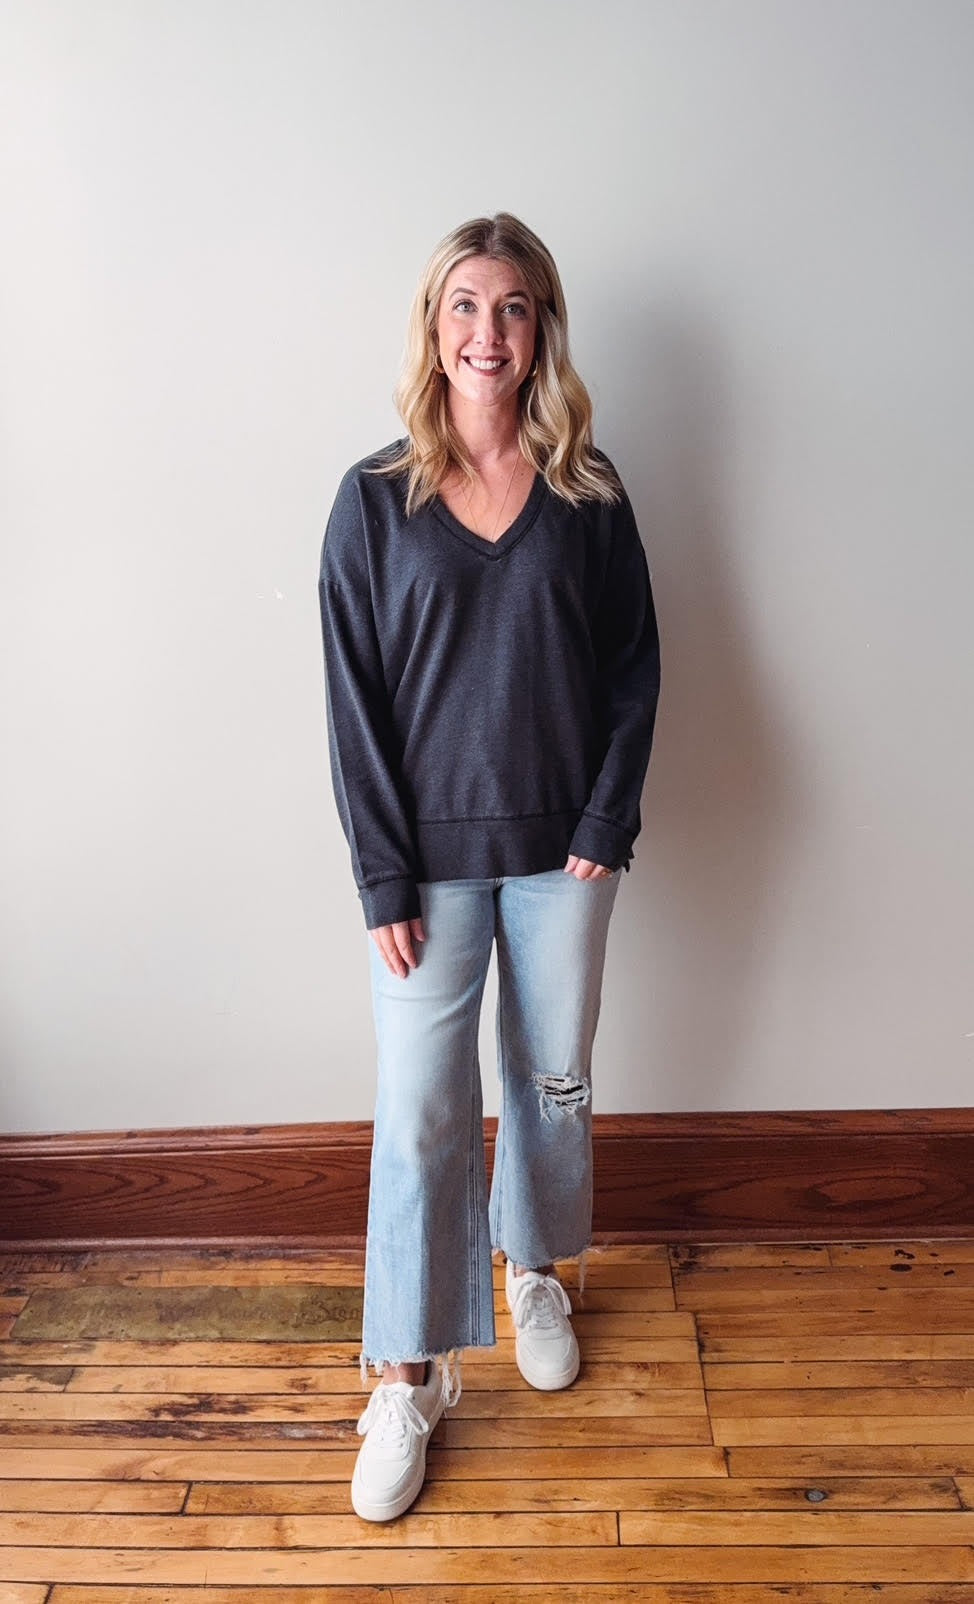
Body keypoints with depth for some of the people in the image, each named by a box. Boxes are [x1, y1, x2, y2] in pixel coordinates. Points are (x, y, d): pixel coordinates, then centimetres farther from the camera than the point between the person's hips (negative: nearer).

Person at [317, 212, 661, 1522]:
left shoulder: (589, 492, 1)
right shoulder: (376, 499, -4)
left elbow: (634, 668, 4)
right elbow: (354, 702, -6)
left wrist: (607, 822, -6)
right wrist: (383, 881, -10)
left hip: (561, 845, 2)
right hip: (432, 850, -2)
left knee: (555, 1082, 16)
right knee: (421, 1111, 2)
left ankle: (535, 1271, 44)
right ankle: (409, 1380, 20)